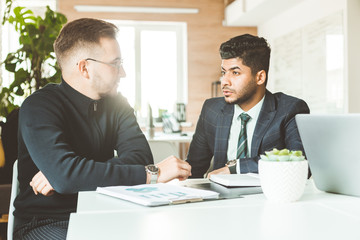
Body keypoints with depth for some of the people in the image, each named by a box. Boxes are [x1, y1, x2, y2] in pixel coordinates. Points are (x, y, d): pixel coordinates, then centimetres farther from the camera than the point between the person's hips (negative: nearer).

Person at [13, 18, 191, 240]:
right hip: (46, 221, -4)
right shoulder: (39, 107, -15)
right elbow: (65, 175, -30)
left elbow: (141, 156, -10)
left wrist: (76, 173, -25)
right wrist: (152, 173, -29)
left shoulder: (115, 103, 6)